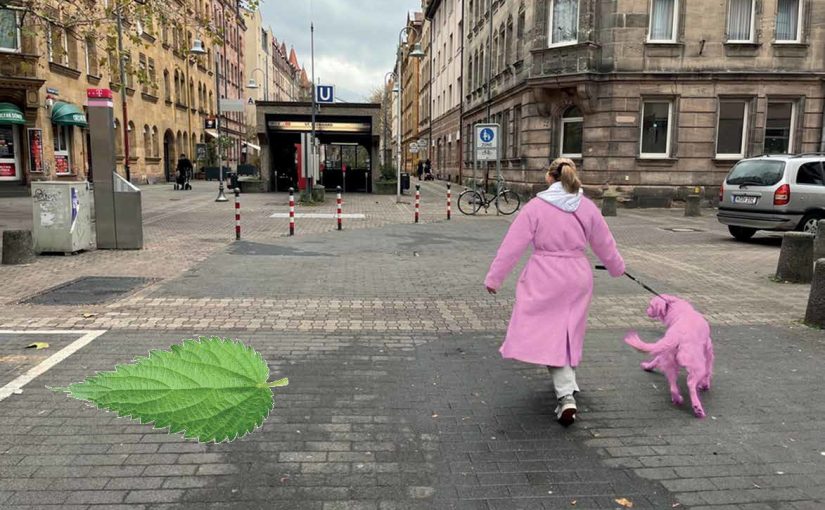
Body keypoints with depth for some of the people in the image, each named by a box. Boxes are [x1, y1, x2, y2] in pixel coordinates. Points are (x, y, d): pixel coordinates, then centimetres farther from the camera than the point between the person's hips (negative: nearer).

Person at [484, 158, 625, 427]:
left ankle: (566, 396, -10)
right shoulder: (587, 207, 2)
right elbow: (604, 244, 14)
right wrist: (617, 267, 33)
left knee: (550, 334, 1)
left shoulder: (535, 207, -8)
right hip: (578, 278, 4)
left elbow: (512, 246, -9)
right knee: (569, 332, 17)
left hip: (545, 280, -4)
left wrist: (494, 278, -2)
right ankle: (567, 386, 31)